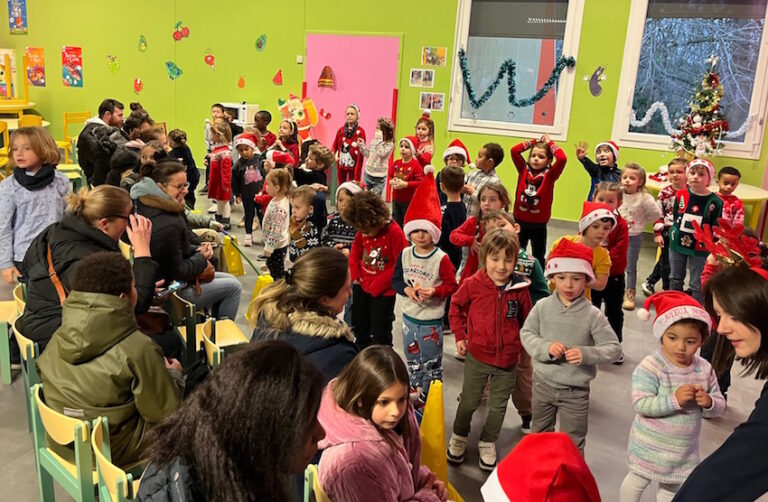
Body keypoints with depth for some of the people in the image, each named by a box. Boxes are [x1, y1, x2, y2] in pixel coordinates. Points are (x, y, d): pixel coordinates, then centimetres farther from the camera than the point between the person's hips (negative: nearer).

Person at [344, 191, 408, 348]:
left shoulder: (394, 232, -22)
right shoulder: (363, 232, -4)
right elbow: (355, 252, 14)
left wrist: (377, 286, -18)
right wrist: (355, 275, 1)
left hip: (383, 292, -6)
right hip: (361, 287, 7)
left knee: (380, 331, 6)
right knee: (359, 325, 22)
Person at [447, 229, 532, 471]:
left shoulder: (520, 288, -11)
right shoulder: (473, 284, -14)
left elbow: (526, 319, 5)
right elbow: (456, 307, 4)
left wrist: (520, 343, 3)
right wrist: (460, 336, 0)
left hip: (508, 359, 1)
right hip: (477, 355, -1)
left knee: (498, 406, 16)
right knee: (469, 402, 15)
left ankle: (488, 443, 38)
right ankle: (459, 437, 39)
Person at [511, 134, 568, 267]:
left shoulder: (549, 175, -8)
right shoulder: (524, 170, -1)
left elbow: (562, 158, -22)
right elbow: (514, 150, -7)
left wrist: (549, 143, -9)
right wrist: (533, 142, -1)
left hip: (539, 225, -2)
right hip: (520, 222, 2)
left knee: (538, 257, 13)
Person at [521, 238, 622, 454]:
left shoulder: (593, 315, -15)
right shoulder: (543, 307, -9)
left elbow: (613, 348, -13)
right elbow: (526, 333, -4)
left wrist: (586, 354, -30)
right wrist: (546, 347, -22)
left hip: (575, 391, -3)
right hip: (543, 383, 3)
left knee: (573, 443, 12)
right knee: (540, 434, 25)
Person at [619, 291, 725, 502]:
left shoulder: (705, 369, -7)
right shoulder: (651, 366, -24)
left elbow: (719, 407, 0)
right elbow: (640, 404, -30)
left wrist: (708, 403, -23)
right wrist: (674, 400, -39)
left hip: (684, 449, 5)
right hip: (651, 446, -5)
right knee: (637, 481, 17)